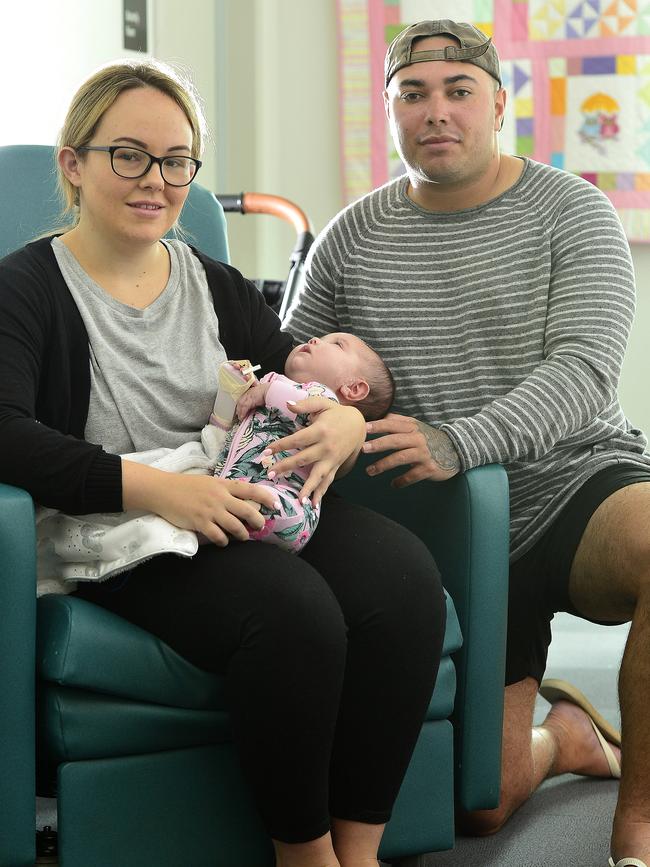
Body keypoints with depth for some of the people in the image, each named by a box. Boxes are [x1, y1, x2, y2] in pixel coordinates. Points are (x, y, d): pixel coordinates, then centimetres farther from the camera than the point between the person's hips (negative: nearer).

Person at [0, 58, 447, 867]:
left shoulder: (216, 286, 21)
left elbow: (309, 386, 18)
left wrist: (346, 423, -9)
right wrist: (155, 489, -26)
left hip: (254, 507, 6)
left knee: (404, 576, -25)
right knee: (292, 611, -34)